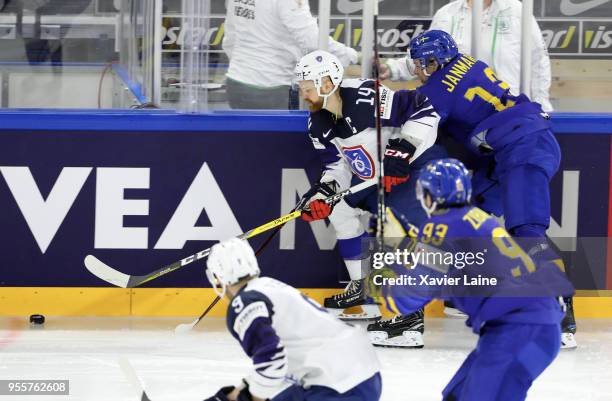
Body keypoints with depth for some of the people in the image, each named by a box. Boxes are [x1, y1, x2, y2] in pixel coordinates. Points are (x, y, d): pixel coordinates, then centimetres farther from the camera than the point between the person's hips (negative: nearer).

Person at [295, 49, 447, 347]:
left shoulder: (366, 100, -28)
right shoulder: (319, 124, 1)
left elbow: (423, 110, -28)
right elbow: (337, 163, 7)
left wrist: (403, 150, -31)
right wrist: (323, 192, -10)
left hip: (418, 164, -10)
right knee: (340, 205, 16)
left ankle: (411, 320, -27)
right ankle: (364, 287, 25)